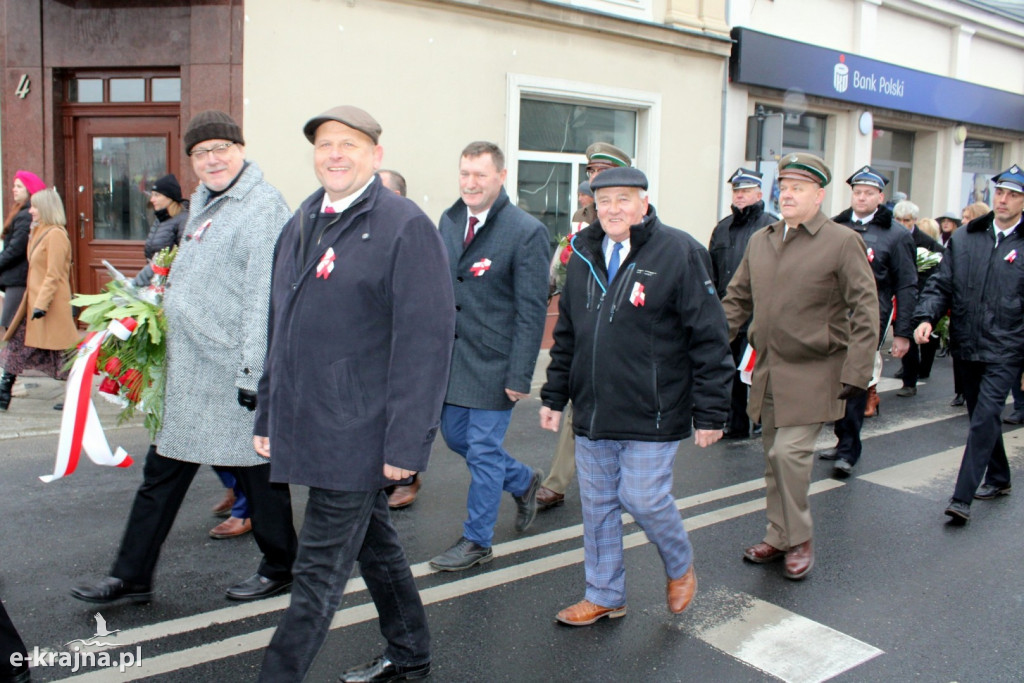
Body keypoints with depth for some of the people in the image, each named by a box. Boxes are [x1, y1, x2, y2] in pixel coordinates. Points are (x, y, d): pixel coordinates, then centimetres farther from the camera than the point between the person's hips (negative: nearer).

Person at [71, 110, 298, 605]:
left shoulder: (264, 207, -13)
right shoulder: (201, 201, 15)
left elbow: (264, 299, -20)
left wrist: (253, 372, -23)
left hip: (234, 372, -9)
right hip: (186, 370, 9)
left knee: (256, 470, 6)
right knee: (163, 472, 14)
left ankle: (279, 568, 26)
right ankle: (132, 577, 26)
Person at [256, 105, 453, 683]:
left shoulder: (406, 227, -11)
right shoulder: (303, 223, 13)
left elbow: (426, 342, -17)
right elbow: (281, 327, 17)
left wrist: (406, 442, -20)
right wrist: (268, 415, 16)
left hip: (358, 435, -8)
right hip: (307, 424, 8)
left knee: (320, 573, 1)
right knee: (374, 543, 21)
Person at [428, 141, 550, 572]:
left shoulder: (526, 231, -14)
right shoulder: (450, 221, 5)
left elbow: (532, 310, -15)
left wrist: (520, 377, -18)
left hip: (493, 363, -7)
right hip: (451, 356, 7)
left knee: (484, 451, 3)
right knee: (455, 435, 17)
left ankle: (476, 542, 21)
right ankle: (523, 481, 40)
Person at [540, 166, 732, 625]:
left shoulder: (679, 253, -9)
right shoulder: (583, 256, 9)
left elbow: (709, 339, -10)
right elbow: (565, 334, 15)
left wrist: (710, 411, -11)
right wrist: (553, 396, 14)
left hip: (651, 415, -5)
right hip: (592, 413, 6)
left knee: (643, 499, -1)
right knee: (598, 505, 12)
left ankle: (680, 566, 31)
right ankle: (604, 596, 30)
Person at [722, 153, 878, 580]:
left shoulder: (842, 242, -6)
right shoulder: (760, 241, 10)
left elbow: (866, 310, -8)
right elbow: (736, 301, 13)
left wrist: (856, 371, -14)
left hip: (812, 373, -5)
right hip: (769, 370, 6)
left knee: (789, 452, -11)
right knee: (774, 457, 12)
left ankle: (799, 541, 8)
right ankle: (779, 537, 27)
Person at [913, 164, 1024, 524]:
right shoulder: (964, 238, 7)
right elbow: (942, 284, 8)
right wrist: (927, 316, -11)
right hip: (967, 345, 4)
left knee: (984, 420, -11)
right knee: (981, 417, 17)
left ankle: (962, 498, -8)